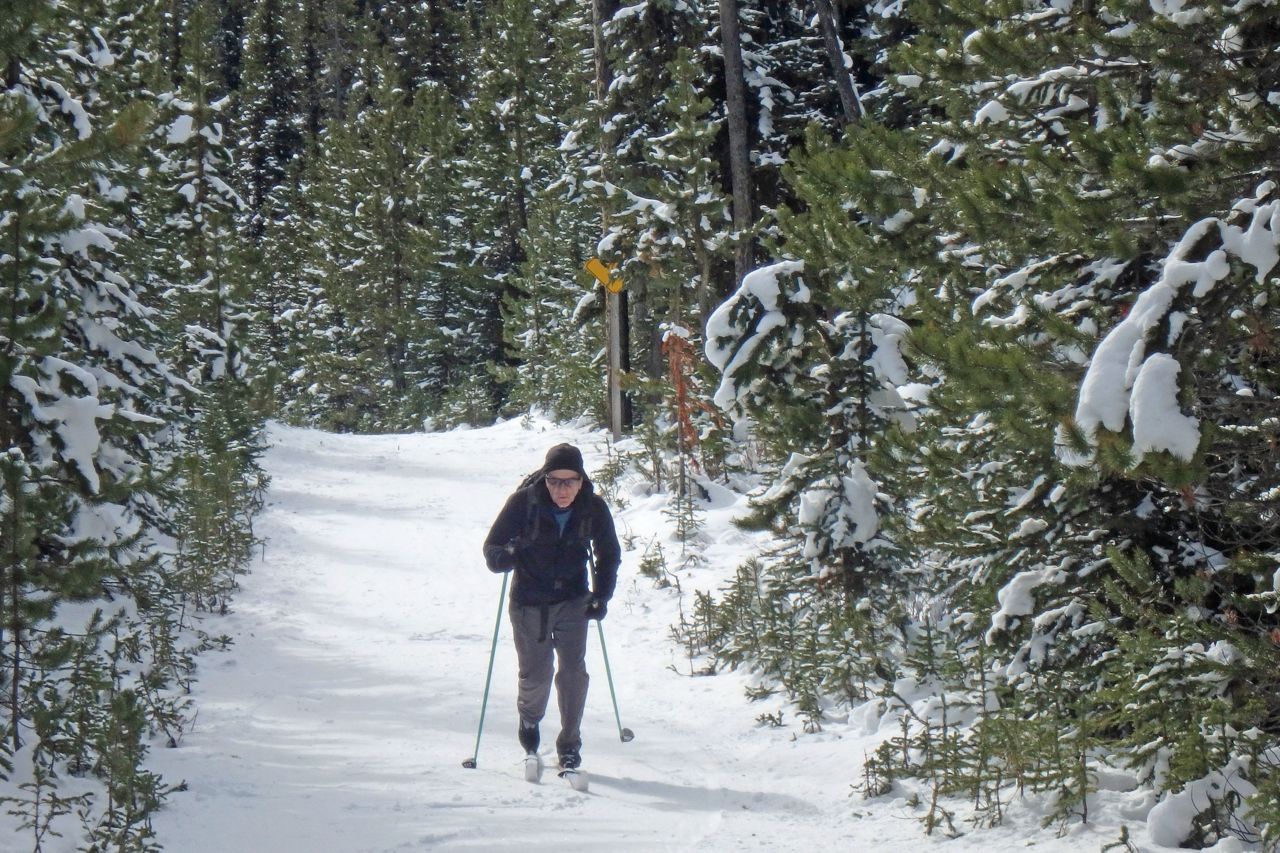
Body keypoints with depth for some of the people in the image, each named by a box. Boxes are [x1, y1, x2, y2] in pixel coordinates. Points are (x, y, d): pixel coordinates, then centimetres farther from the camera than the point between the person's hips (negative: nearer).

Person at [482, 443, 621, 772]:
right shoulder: (524, 502, -18)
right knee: (535, 675, 0)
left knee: (573, 672, -8)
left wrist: (601, 596, -3)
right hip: (529, 604, -1)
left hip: (572, 601, 1)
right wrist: (506, 556, -36)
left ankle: (569, 746, 7)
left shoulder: (594, 509, -11)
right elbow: (492, 549, -13)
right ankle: (529, 719, 34)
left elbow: (608, 555, 7)